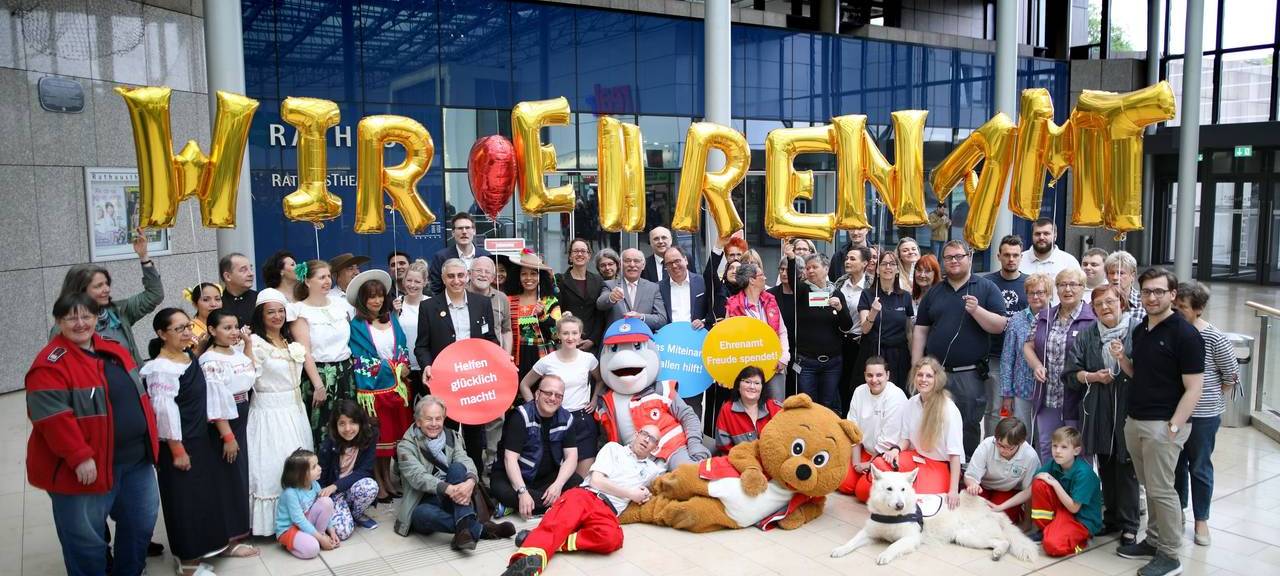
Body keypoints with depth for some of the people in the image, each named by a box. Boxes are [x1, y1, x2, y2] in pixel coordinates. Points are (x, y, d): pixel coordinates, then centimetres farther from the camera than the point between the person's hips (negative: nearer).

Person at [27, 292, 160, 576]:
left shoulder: (114, 350, 8)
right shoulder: (51, 363, -15)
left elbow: (136, 393, 17)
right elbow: (52, 417, -22)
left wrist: (148, 435, 13)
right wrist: (80, 457, -25)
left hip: (136, 458, 7)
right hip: (88, 467, -7)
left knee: (141, 522, 19)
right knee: (86, 537, 5)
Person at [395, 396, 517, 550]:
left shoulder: (451, 438, 10)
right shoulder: (406, 446, -2)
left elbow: (466, 462, -9)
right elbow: (417, 477, -19)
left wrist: (470, 481, -34)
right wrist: (447, 488, -37)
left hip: (452, 500, 3)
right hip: (423, 503, -3)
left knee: (457, 467, -26)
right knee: (423, 514, -38)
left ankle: (465, 528, -39)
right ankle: (480, 529, -29)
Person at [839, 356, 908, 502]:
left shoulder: (896, 397, -21)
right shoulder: (859, 392, -3)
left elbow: (889, 439, -20)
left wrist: (870, 464, -12)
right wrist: (856, 462, -5)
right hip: (866, 450, 6)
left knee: (863, 491, -16)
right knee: (845, 484, -8)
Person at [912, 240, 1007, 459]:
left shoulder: (987, 289, 4)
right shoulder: (934, 293, 13)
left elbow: (1000, 326, -4)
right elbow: (920, 331, 11)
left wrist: (976, 310, -20)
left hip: (970, 375, -3)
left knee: (969, 428, 5)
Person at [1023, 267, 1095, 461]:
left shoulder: (1093, 319, -6)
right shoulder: (1044, 317, 10)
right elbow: (1029, 345, 15)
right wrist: (1036, 365, -2)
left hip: (1077, 400, -5)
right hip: (1047, 399, 5)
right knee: (1045, 448, 12)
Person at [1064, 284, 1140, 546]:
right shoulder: (1086, 335, 8)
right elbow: (1071, 372, 6)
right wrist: (1092, 376, -10)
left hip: (1127, 412, -4)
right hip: (1098, 413, 4)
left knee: (1126, 468, 2)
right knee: (1105, 469, 14)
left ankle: (1129, 525, 14)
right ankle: (1111, 518, 27)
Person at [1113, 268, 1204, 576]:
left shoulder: (1186, 334, -12)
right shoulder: (1140, 330, 11)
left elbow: (1193, 388, -14)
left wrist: (1173, 427, -18)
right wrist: (1121, 358, 0)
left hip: (1163, 424, -7)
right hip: (1135, 421, 7)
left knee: (1161, 490, -2)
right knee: (1149, 487, 15)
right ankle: (1154, 540, 27)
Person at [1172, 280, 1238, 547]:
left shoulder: (1214, 339, -14)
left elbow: (1232, 376, -4)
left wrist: (1214, 402, 1)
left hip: (1202, 415, -3)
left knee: (1199, 467, 10)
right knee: (1175, 465, 16)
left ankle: (1201, 520, 25)